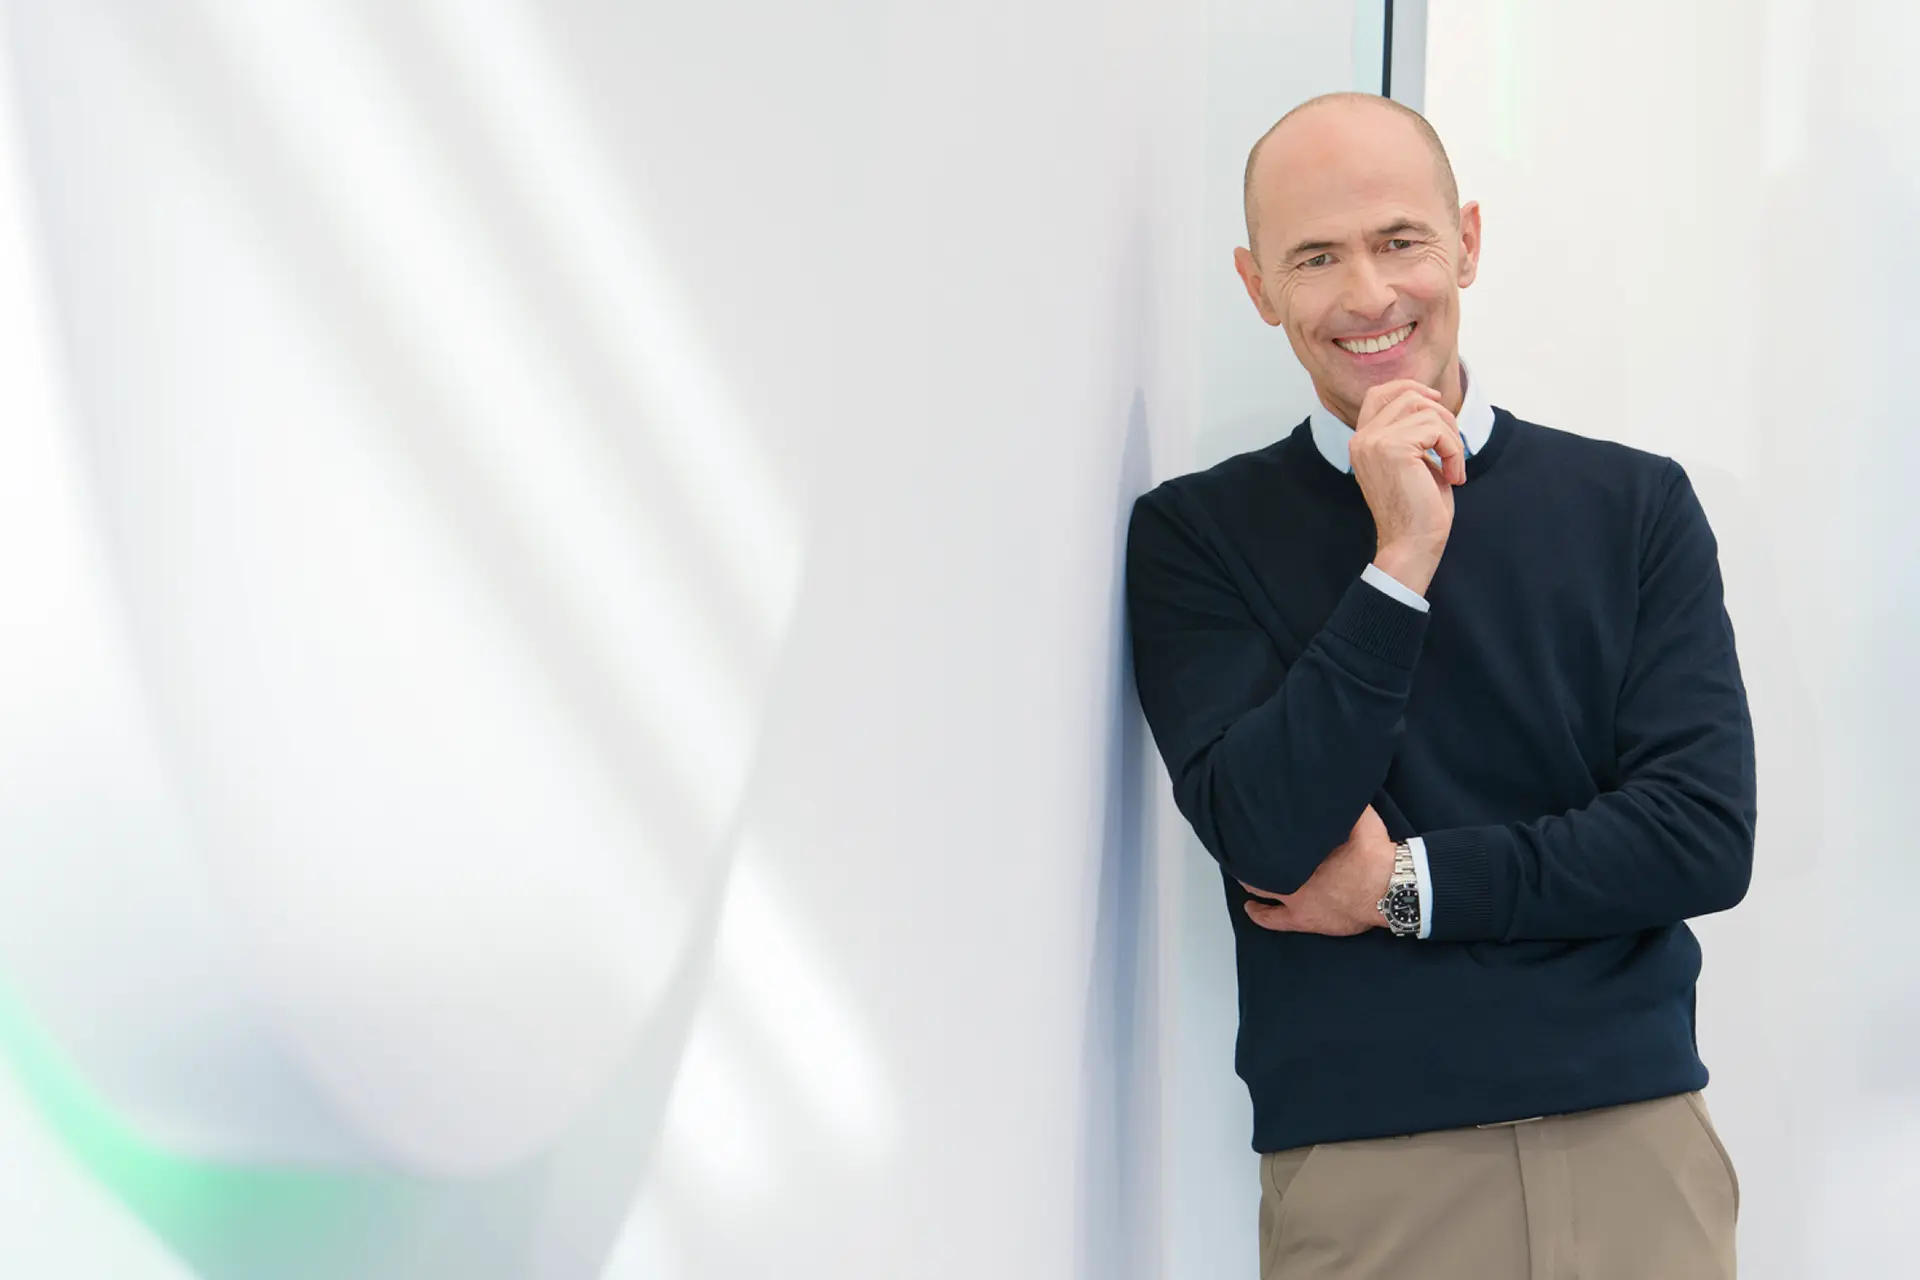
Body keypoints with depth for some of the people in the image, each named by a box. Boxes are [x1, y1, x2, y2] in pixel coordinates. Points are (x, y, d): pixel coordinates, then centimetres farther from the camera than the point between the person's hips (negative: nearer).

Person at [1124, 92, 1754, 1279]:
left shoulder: (1635, 504, 3)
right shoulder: (1196, 537, 0)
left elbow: (1707, 834, -4)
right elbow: (1269, 840, -11)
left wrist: (1407, 884, -8)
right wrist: (1401, 559, -14)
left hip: (1640, 1140, 2)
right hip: (1360, 1168, -1)